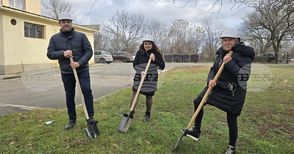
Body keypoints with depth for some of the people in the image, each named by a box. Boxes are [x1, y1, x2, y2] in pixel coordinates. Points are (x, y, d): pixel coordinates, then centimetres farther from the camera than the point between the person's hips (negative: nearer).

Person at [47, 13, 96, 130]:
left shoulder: (81, 36, -2)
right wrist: (62, 53, -18)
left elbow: (89, 51, -6)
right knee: (69, 95, 10)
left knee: (87, 91, -12)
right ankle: (72, 119, 24)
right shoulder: (54, 38, 3)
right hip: (66, 72, 2)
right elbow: (49, 54, 1)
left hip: (82, 70, -2)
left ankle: (91, 116, 2)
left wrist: (79, 63, -20)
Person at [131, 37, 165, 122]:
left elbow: (162, 66, -7)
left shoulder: (157, 54, -3)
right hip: (139, 77, 1)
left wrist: (154, 60, -23)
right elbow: (134, 64, -1)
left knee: (149, 96, 7)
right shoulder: (139, 53, 0)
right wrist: (140, 71, -19)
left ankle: (148, 113, 29)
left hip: (151, 78, 0)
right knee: (134, 93, -6)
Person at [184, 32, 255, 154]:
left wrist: (230, 63, -28)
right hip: (218, 86, 6)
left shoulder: (244, 54, -16)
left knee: (231, 120, 4)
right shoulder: (220, 53, 3)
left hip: (234, 92, -6)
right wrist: (210, 80, -12)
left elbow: (244, 77, -23)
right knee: (198, 102, 1)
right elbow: (213, 69, 8)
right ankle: (196, 131, 17)